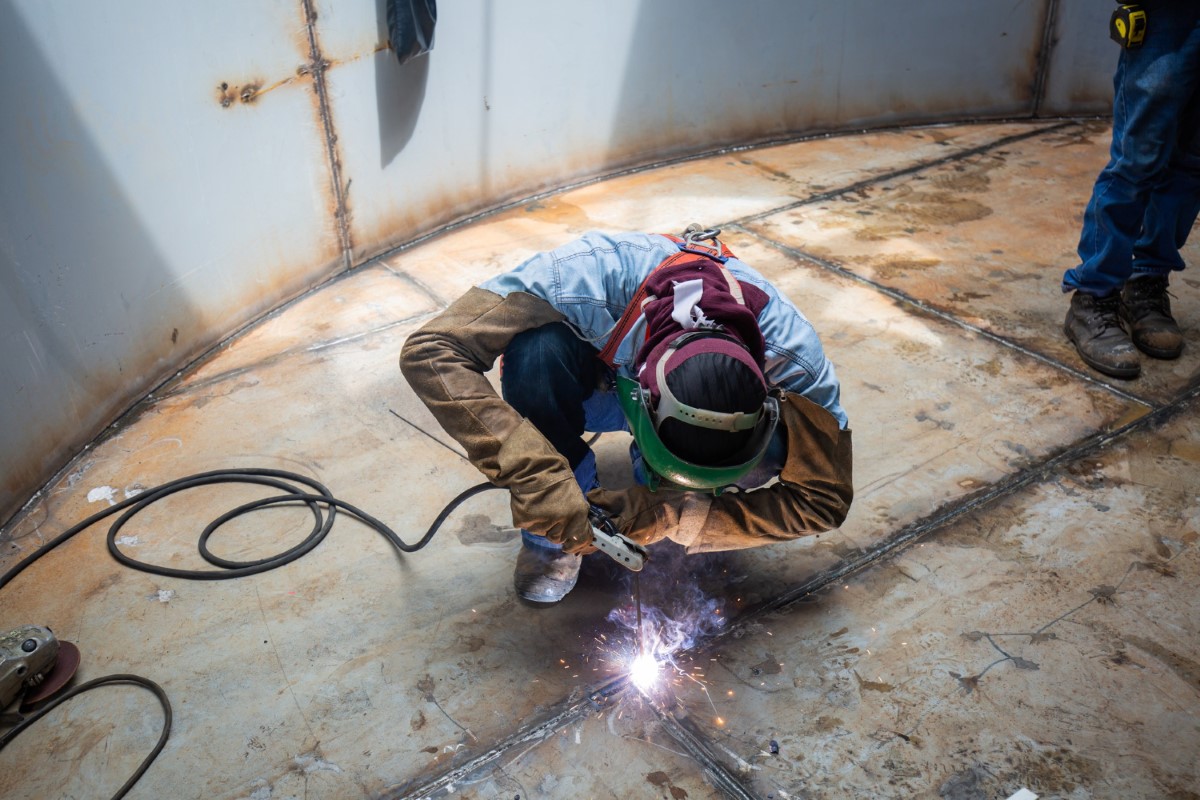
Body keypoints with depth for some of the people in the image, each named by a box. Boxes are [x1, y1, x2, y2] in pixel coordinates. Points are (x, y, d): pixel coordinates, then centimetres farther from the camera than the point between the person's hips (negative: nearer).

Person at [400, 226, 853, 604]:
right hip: (591, 385, -1)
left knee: (763, 462, -31)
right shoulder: (587, 278, -42)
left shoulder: (788, 354, -35)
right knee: (538, 348, -37)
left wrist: (673, 518, -33)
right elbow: (429, 351, -41)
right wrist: (536, 479, -50)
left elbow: (824, 499, -22)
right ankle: (552, 537, -15)